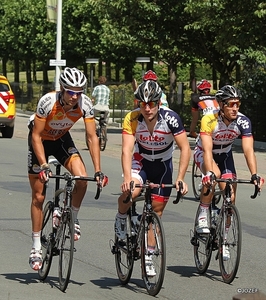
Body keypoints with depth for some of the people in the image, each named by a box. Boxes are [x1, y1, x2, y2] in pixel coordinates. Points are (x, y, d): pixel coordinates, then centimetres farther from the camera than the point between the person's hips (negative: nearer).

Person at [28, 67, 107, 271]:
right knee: (38, 196, -2)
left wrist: (98, 170, -24)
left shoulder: (85, 104, -26)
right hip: (41, 140, -2)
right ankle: (36, 247, 8)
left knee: (82, 179, -23)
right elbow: (36, 136, -26)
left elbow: (92, 137, -19)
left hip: (61, 139, 2)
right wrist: (44, 166, -33)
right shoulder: (47, 102, -34)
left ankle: (73, 218, 3)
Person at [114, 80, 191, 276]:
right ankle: (121, 217, 2)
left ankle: (149, 255, 14)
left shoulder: (170, 118, -27)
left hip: (163, 164, 1)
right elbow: (127, 150, -33)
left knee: (157, 208, 1)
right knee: (131, 192, -30)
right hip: (140, 161, -1)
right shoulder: (132, 119, -26)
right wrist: (127, 178, -48)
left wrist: (180, 179, -34)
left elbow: (185, 149, -25)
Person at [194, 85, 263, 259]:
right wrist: (209, 172, -56)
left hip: (225, 155, 3)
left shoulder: (243, 122, -25)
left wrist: (254, 175, -42)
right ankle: (203, 214, -19)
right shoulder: (209, 120, -33)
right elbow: (208, 150, -40)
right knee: (214, 174, -37)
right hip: (203, 153, -3)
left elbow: (248, 150, -29)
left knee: (230, 199, -7)